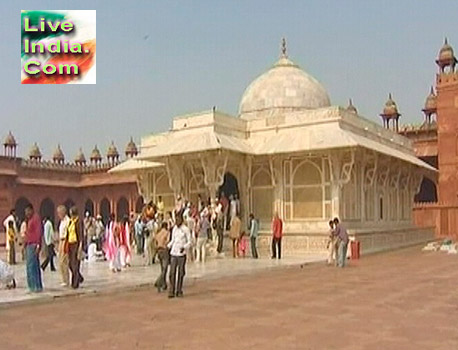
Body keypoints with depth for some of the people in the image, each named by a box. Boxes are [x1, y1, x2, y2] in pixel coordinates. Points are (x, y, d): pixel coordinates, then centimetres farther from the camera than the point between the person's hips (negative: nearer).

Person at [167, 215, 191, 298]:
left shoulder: (186, 229, -6)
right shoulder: (174, 229, 11)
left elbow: (189, 242, -5)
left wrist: (184, 247, -22)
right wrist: (167, 246, 6)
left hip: (182, 254, -4)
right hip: (173, 253, 4)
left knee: (181, 273, 3)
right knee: (172, 273, -1)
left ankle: (179, 291, 12)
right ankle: (171, 291, 2)